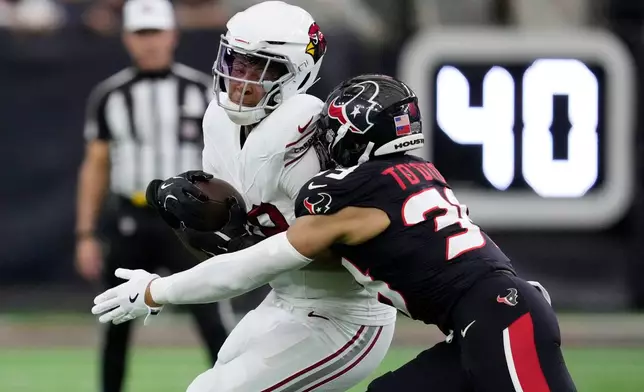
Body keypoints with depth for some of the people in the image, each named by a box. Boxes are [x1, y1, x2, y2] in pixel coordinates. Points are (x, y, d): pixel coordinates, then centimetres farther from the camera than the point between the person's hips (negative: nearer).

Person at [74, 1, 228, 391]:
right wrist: (86, 235, 5)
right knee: (118, 326, 6)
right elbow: (95, 167, 10)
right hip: (129, 223, 2)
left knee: (210, 321, -11)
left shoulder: (201, 89, 2)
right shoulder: (109, 95, 6)